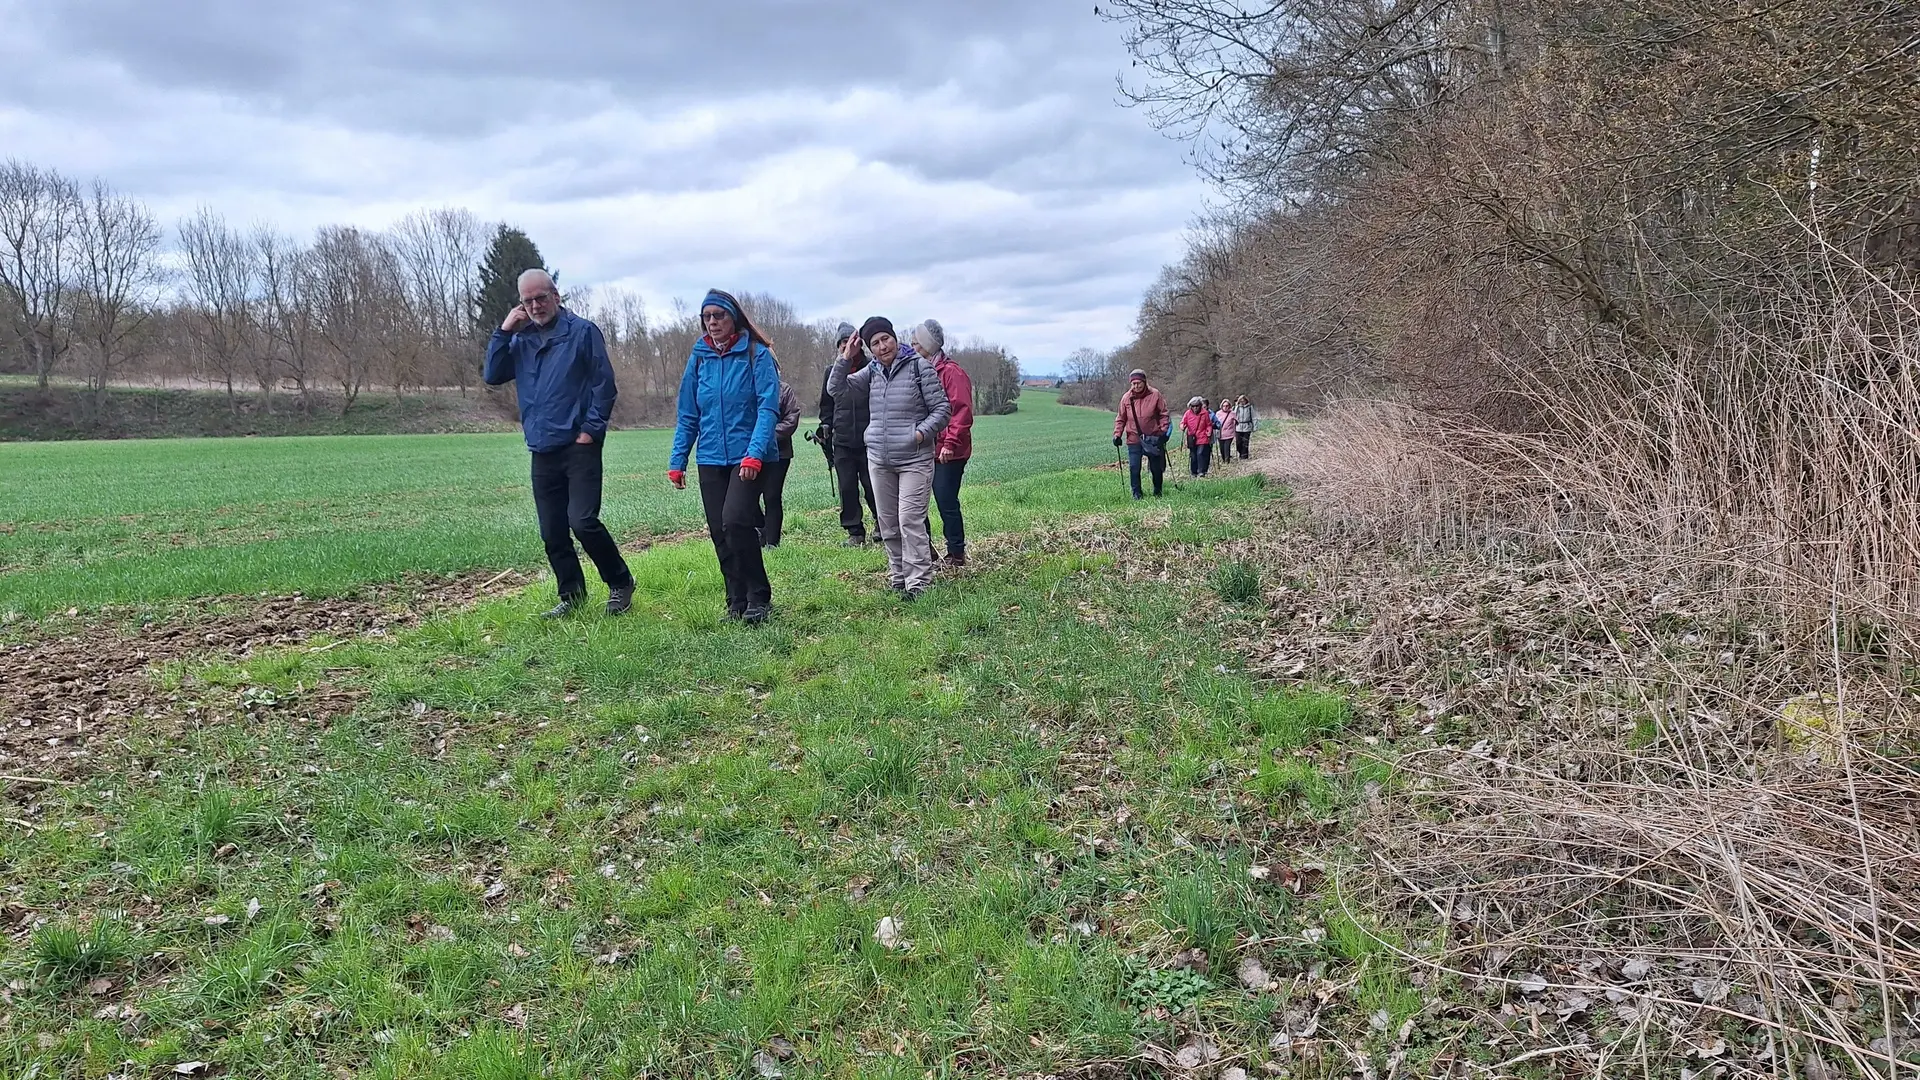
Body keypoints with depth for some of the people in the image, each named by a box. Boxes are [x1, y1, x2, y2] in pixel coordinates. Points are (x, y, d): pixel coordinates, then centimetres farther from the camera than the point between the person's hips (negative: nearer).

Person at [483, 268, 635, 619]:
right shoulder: (521, 339, 14)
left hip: (579, 446, -6)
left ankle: (620, 583, 3)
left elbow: (604, 385, -5)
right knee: (552, 533, 8)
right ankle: (572, 596, 20)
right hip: (542, 451, 6)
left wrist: (591, 430, -11)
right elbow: (492, 376, 7)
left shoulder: (583, 332, -2)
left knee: (583, 521, -15)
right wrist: (504, 332, 0)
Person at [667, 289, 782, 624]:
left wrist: (754, 454, -24)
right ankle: (736, 603, 17)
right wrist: (677, 461, 7)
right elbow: (688, 416, 13)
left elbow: (768, 408, -12)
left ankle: (759, 597, -6)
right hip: (711, 459, 5)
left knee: (735, 520, -21)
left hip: (749, 458, -5)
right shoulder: (699, 358, 9)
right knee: (720, 533, 5)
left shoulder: (757, 354, -5)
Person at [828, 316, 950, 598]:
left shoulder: (919, 367, -6)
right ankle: (898, 577, 21)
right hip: (879, 460, 6)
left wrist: (922, 432, -19)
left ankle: (918, 582, -10)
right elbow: (836, 388, 10)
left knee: (910, 520, -14)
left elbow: (942, 409, -5)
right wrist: (845, 358, -2)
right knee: (888, 523, 10)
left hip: (914, 459, -6)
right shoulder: (872, 372, 10)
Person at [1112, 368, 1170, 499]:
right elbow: (1121, 419, 6)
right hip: (1134, 439, 1)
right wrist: (1117, 434, -3)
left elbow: (1163, 414, 1)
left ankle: (1157, 492, 27)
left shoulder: (1155, 395, -5)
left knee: (1156, 467, 9)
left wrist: (1164, 431, -7)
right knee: (1134, 467, -6)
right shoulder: (1126, 398, 0)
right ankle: (1137, 493, 8)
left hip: (1153, 438, -1)